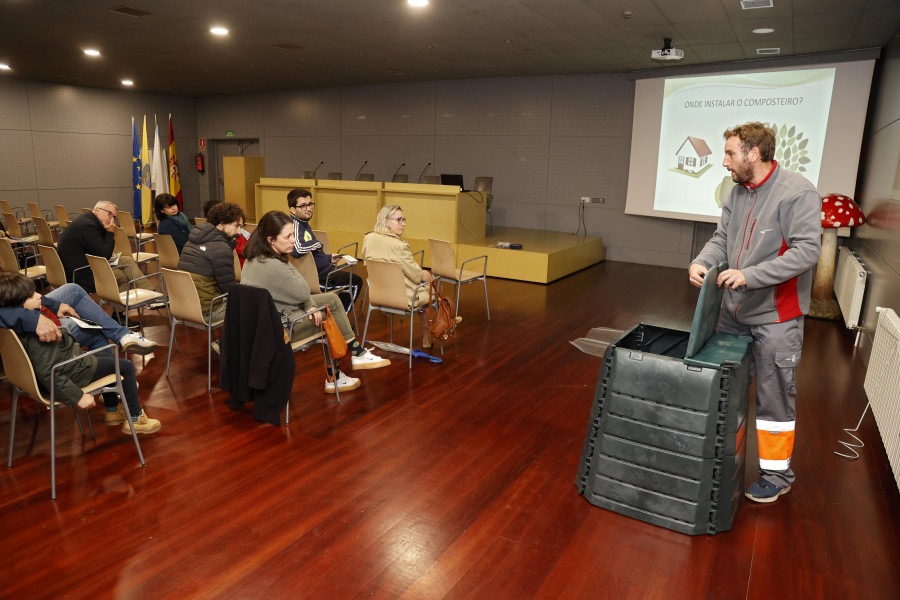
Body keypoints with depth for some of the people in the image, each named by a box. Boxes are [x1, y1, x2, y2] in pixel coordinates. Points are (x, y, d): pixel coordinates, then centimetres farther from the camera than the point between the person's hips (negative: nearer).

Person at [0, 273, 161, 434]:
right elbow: (47, 373, -36)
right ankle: (135, 418, 10)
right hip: (71, 371, -11)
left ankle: (112, 411, 39)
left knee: (105, 357, 32)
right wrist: (78, 396, -30)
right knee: (127, 367, -3)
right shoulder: (36, 336, -36)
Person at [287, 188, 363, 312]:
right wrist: (318, 244, -27)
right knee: (356, 282, 7)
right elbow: (296, 250, -44)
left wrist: (329, 258, 20)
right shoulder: (295, 225, -25)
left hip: (323, 269, 11)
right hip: (319, 275, -11)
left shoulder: (304, 224, 7)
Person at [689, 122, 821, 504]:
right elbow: (722, 238, 6)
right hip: (734, 311, 8)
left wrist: (749, 275, -29)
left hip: (775, 317, -7)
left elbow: (806, 250, -23)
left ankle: (777, 473, 22)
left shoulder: (797, 193, -17)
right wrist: (702, 261, -15)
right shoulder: (737, 192, 6)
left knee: (774, 396, 4)